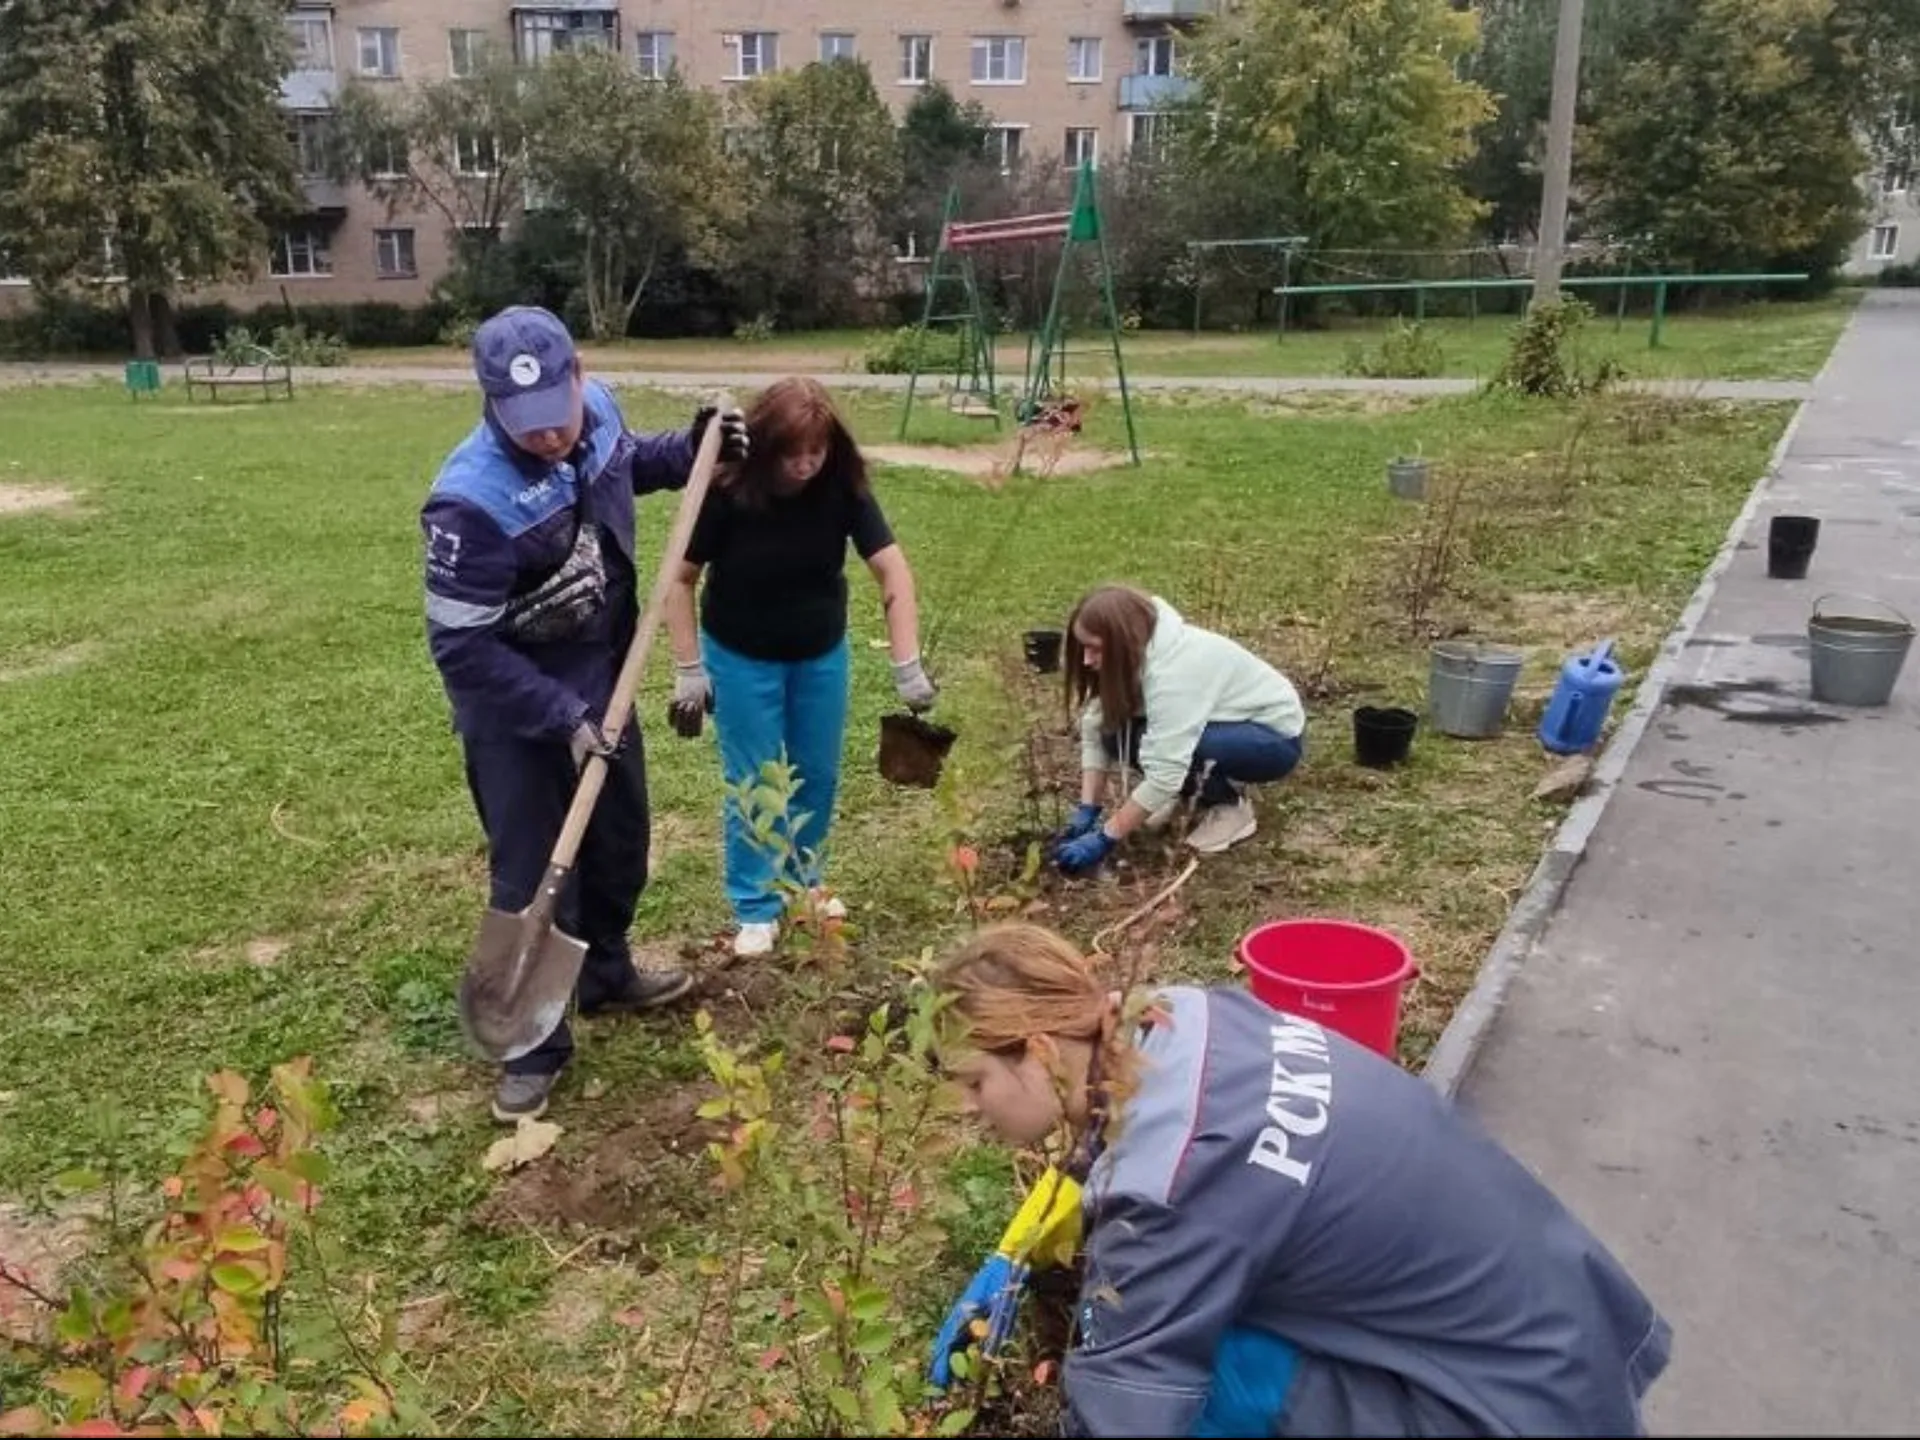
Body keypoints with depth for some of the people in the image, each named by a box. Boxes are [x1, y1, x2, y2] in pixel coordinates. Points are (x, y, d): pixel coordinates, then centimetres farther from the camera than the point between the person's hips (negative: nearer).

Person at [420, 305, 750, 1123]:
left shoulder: (597, 412, -11)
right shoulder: (473, 501, -33)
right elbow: (460, 646, -27)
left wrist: (690, 450, -2)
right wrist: (560, 717, -28)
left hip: (602, 678, 8)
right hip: (516, 707, -7)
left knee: (619, 841, 22)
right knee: (533, 873, 3)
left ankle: (605, 977, 47)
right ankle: (534, 1047, 22)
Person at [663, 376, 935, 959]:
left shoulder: (842, 486, -18)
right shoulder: (726, 491, -24)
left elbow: (893, 570, -20)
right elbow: (681, 579, -15)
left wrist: (908, 666, -27)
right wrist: (688, 670, -17)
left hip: (822, 653, 3)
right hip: (741, 657, -3)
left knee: (818, 777, 14)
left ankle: (803, 883, 37)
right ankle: (756, 908, 20)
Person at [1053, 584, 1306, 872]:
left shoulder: (1174, 672, -35)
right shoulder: (1136, 653, -12)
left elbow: (1165, 773, -36)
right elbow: (1095, 728, -9)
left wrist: (1104, 839, -31)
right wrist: (1087, 810, -16)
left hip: (1277, 737, -8)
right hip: (1229, 724, 8)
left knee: (1150, 744, -31)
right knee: (1117, 731, -14)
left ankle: (1230, 806, -7)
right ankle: (1196, 790, 8)